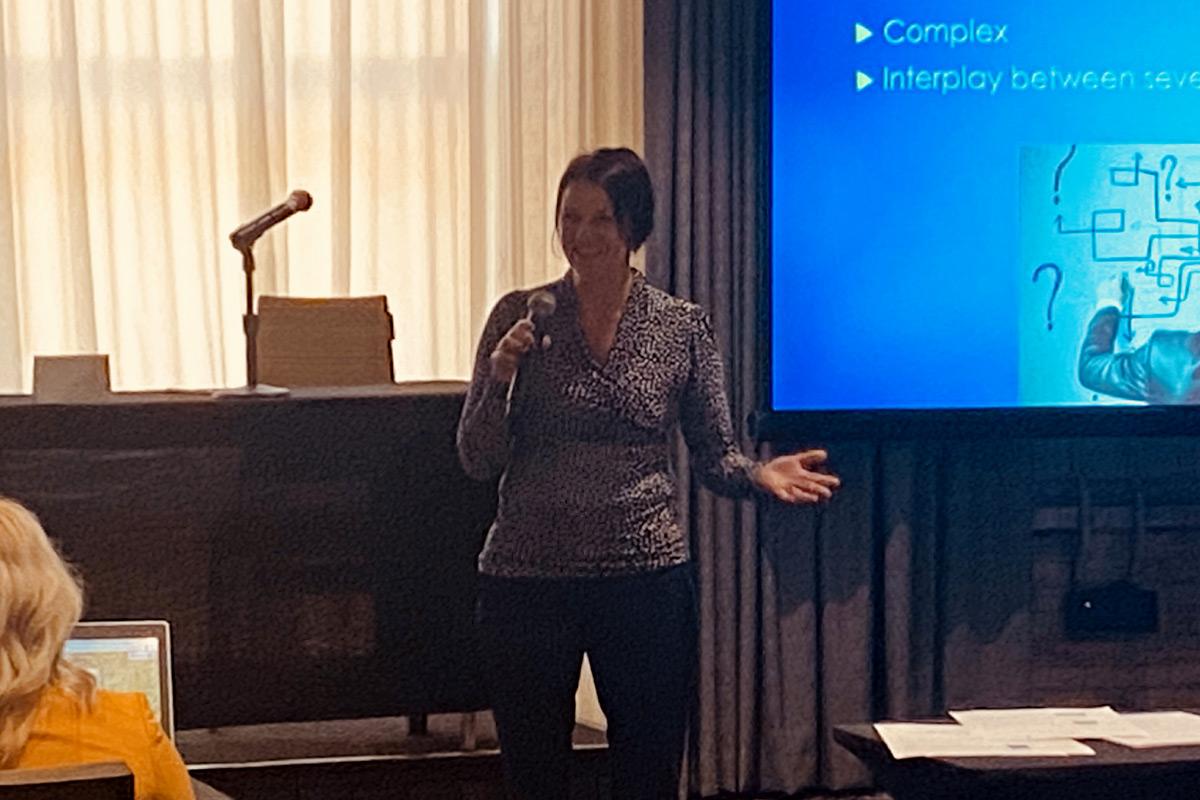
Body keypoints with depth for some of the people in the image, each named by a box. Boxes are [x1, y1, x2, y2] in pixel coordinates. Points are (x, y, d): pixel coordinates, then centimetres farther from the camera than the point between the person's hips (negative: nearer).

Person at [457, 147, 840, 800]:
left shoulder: (683, 327, 1)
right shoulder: (518, 317, 0)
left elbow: (714, 457, 6)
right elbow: (477, 462, 0)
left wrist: (759, 475, -15)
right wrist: (500, 378, -16)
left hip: (646, 579, 0)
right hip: (527, 581, 1)